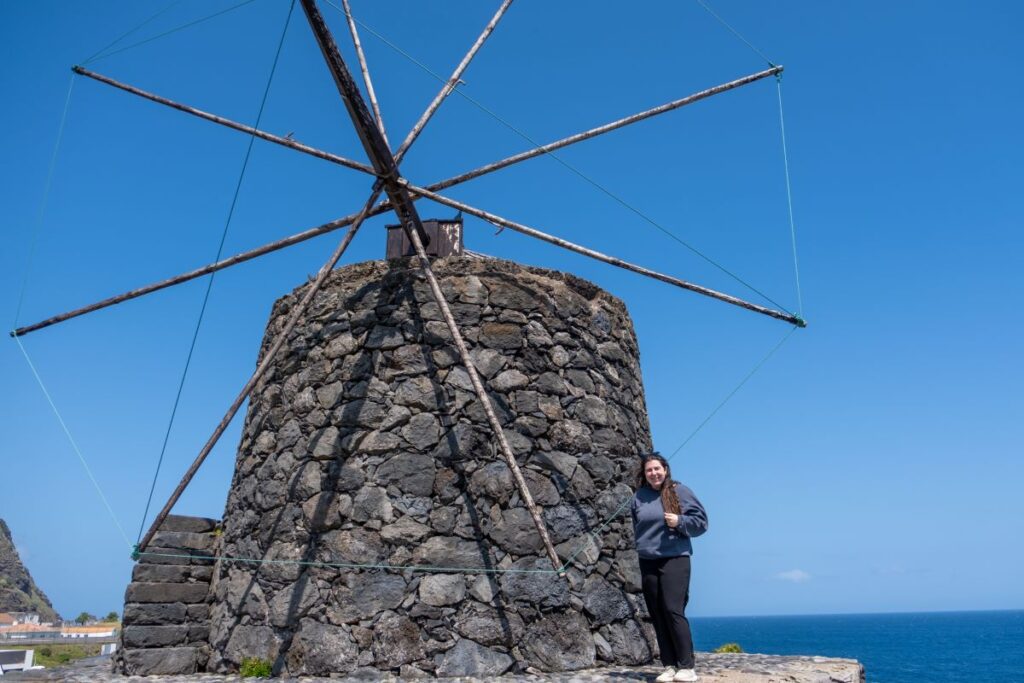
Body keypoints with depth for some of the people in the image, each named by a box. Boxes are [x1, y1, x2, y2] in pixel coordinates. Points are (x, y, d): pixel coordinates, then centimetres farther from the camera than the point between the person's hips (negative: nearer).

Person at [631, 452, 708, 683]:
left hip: (675, 559, -4)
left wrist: (680, 522, -15)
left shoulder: (679, 491, -1)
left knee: (673, 610, -12)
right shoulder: (639, 497, 9)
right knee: (657, 614, 4)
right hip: (648, 562, 5)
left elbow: (701, 521, 0)